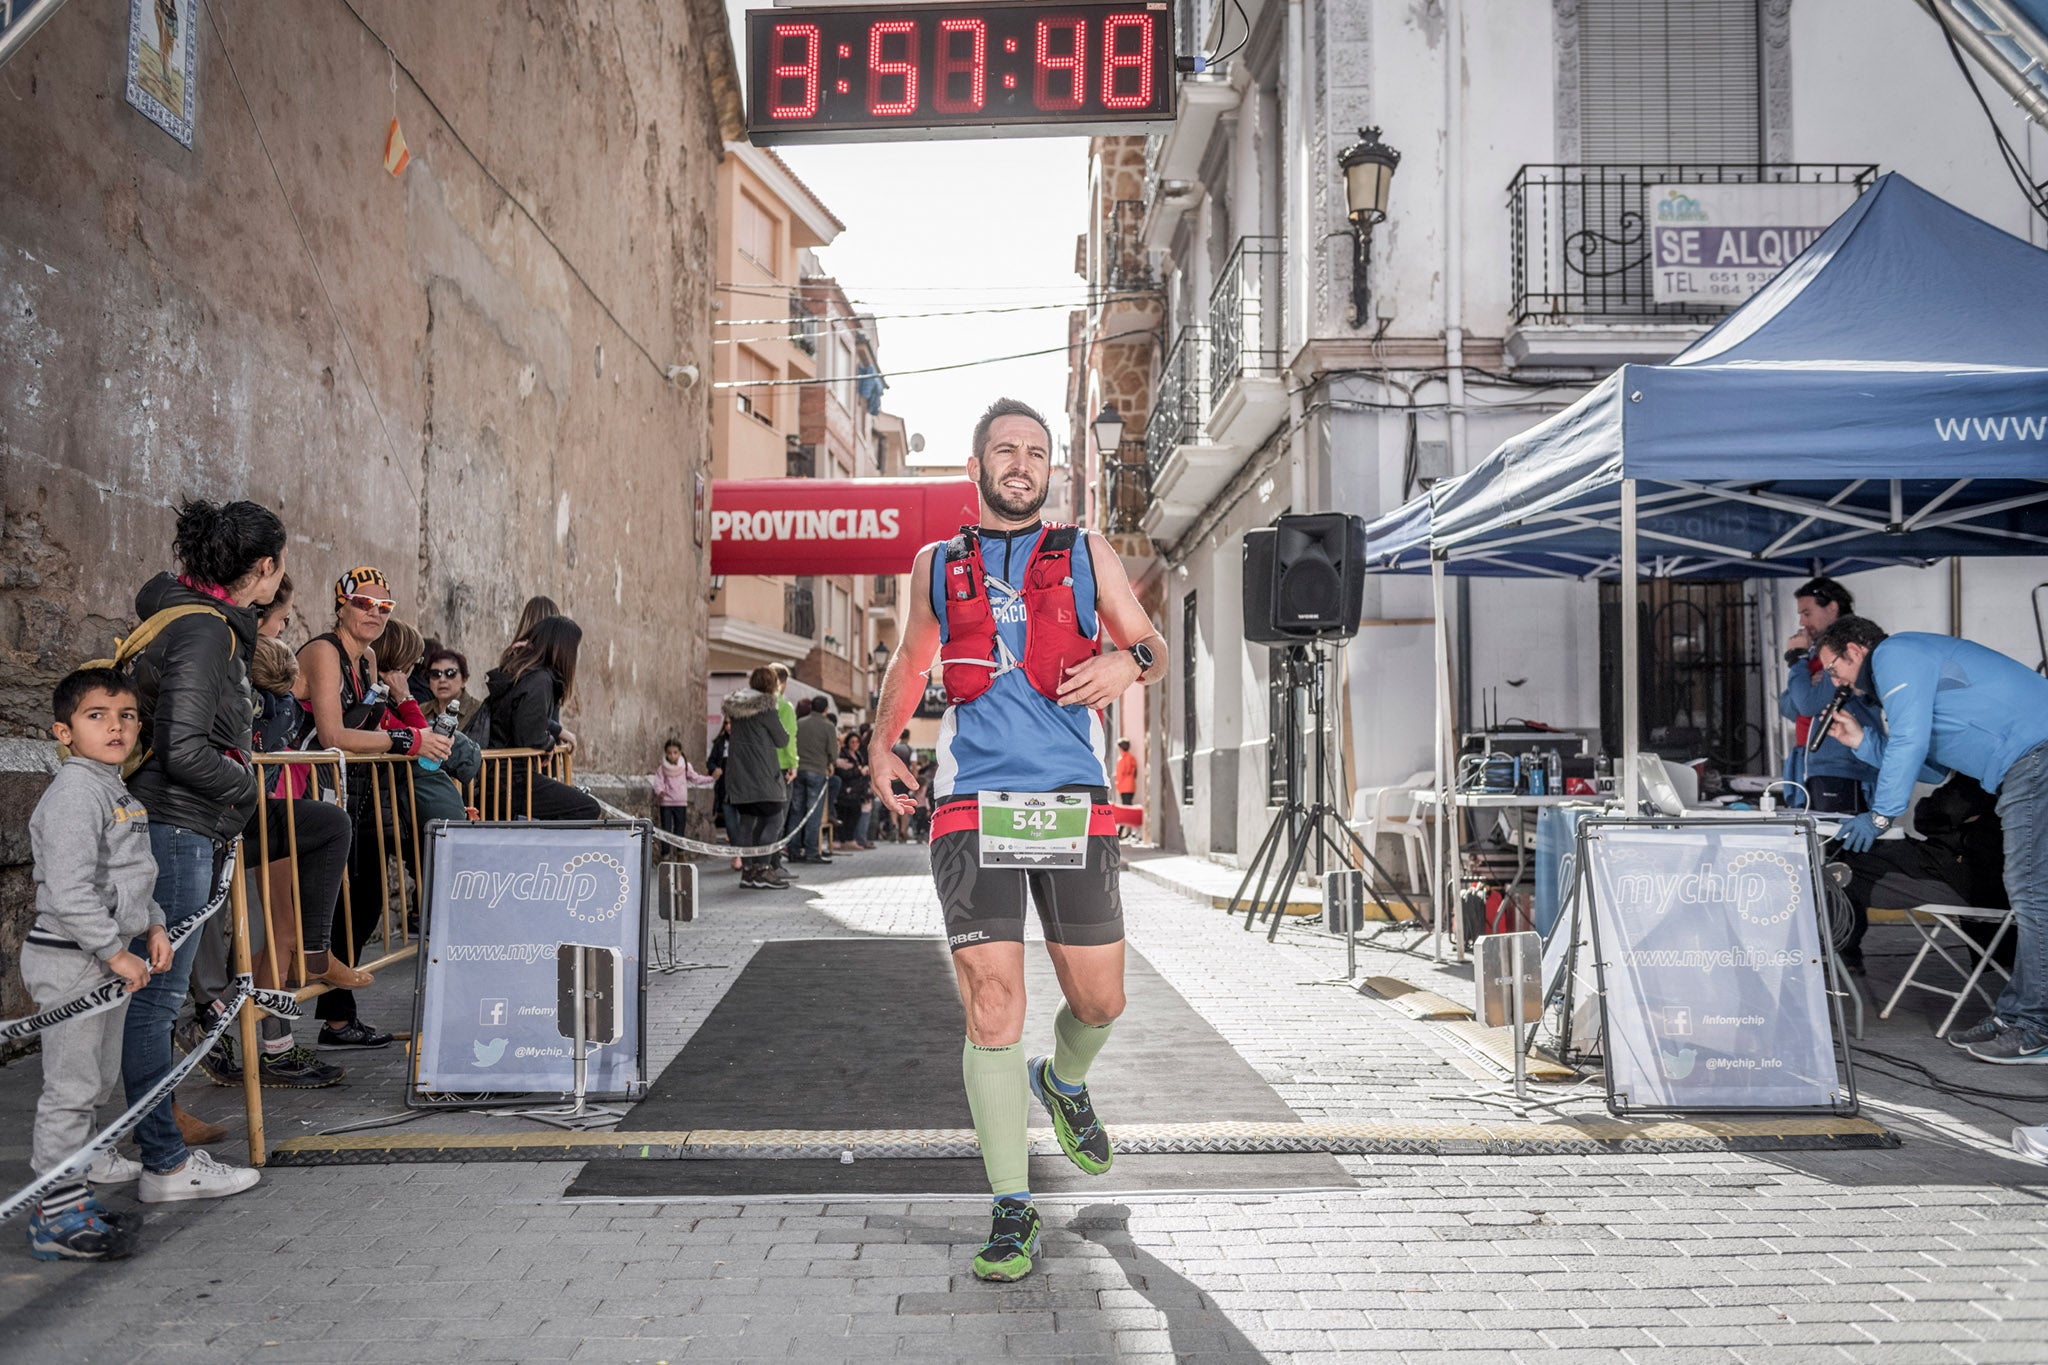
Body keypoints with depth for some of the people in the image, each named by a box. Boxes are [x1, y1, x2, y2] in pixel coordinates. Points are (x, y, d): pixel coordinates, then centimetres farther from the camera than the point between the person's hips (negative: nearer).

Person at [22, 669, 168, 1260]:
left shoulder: (117, 791, 13)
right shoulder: (74, 792, -18)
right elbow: (69, 891, -25)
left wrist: (152, 926, 11)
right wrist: (116, 953, -22)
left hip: (110, 958, 9)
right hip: (67, 960, -9)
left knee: (100, 1077, 21)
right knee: (71, 1083, -3)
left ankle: (72, 1155, 39)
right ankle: (59, 1213, 5)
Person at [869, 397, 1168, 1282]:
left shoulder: (1085, 554, 14)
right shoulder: (937, 565, 16)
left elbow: (1152, 648, 17)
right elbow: (910, 659, 30)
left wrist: (1128, 661, -7)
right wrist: (883, 745, 17)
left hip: (1075, 803, 1)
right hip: (973, 804, -1)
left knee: (1099, 1000, 6)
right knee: (992, 1005, -8)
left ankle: (1062, 1083, 42)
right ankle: (1012, 1210, 4)